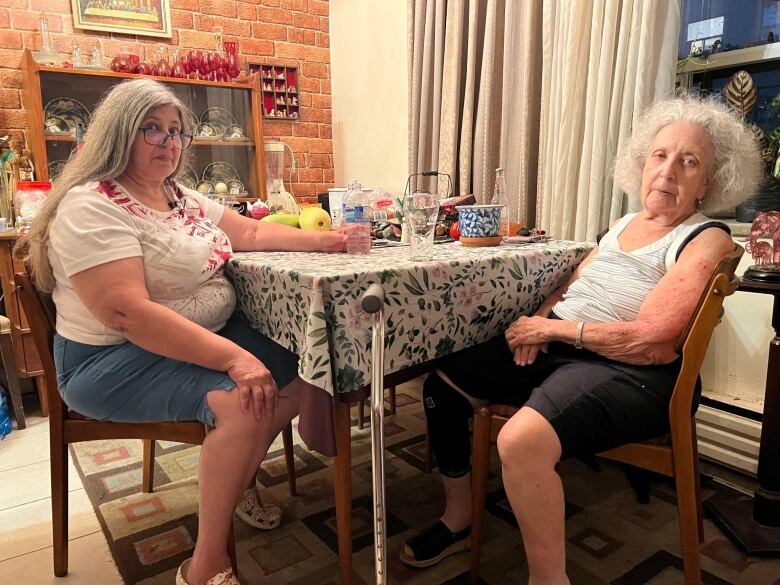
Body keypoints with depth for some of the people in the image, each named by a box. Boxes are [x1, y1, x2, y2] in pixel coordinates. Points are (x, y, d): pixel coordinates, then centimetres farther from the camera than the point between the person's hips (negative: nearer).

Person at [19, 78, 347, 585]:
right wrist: (233, 357, -35)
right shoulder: (91, 208, -18)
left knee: (297, 372, 0)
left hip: (204, 337, 9)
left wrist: (323, 240, 5)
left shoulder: (184, 198, 10)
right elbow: (128, 313, -29)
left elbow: (253, 232, 17)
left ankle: (236, 478, 24)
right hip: (117, 359, -8)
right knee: (245, 401, -29)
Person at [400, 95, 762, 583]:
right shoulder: (627, 222, 16)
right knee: (441, 384, 2)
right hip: (556, 348, 8)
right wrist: (540, 319, -2)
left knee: (523, 440, -36)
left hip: (628, 374, -8)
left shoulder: (706, 240, -8)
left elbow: (646, 340, -19)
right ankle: (458, 519, 20)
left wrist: (553, 328, -12)